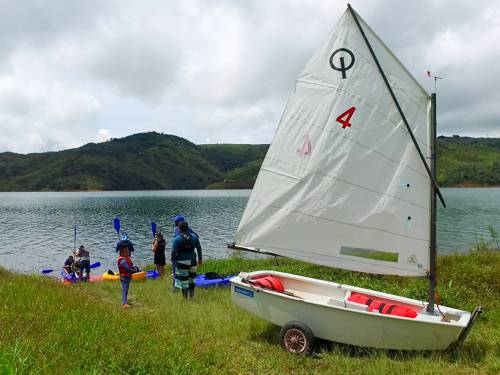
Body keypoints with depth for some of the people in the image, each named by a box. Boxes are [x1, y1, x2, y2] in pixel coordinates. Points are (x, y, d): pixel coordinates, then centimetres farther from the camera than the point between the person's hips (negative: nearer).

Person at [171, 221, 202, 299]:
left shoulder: (177, 238, -14)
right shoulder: (194, 236, 0)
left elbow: (174, 251, -14)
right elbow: (199, 248, 5)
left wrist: (172, 258, 5)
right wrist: (200, 259, 15)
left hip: (182, 262, -4)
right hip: (192, 261, 5)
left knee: (183, 280, 6)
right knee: (191, 279, 19)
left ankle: (185, 298, 13)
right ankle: (192, 296, 28)